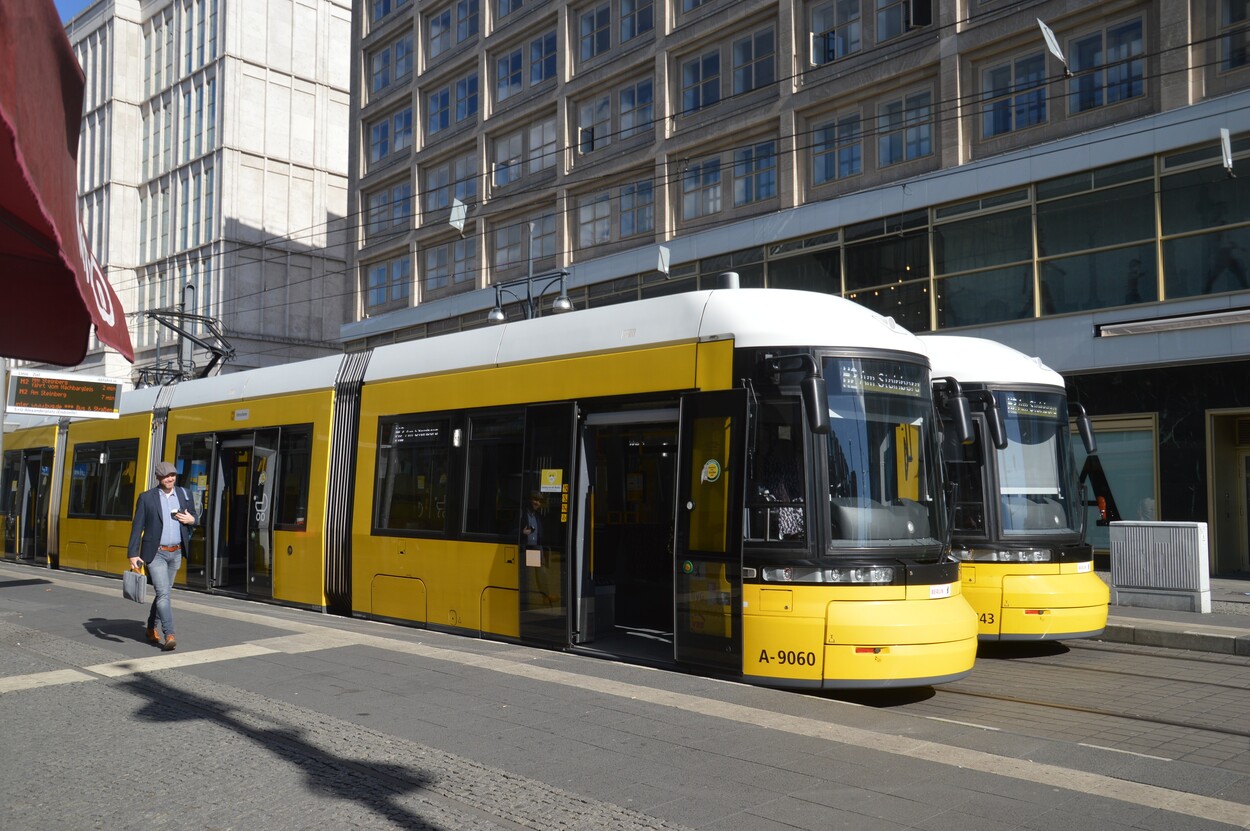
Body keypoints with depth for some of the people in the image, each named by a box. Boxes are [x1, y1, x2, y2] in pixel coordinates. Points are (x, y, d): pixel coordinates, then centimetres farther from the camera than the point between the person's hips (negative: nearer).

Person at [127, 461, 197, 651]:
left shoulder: (183, 494, 7)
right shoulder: (147, 497, -5)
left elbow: (194, 517, 17)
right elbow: (137, 527, -6)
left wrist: (191, 520, -8)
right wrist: (133, 554, -11)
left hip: (176, 553, 5)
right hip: (155, 553, -4)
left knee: (163, 592, 15)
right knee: (163, 593, -13)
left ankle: (151, 628, 32)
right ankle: (169, 635, -17)